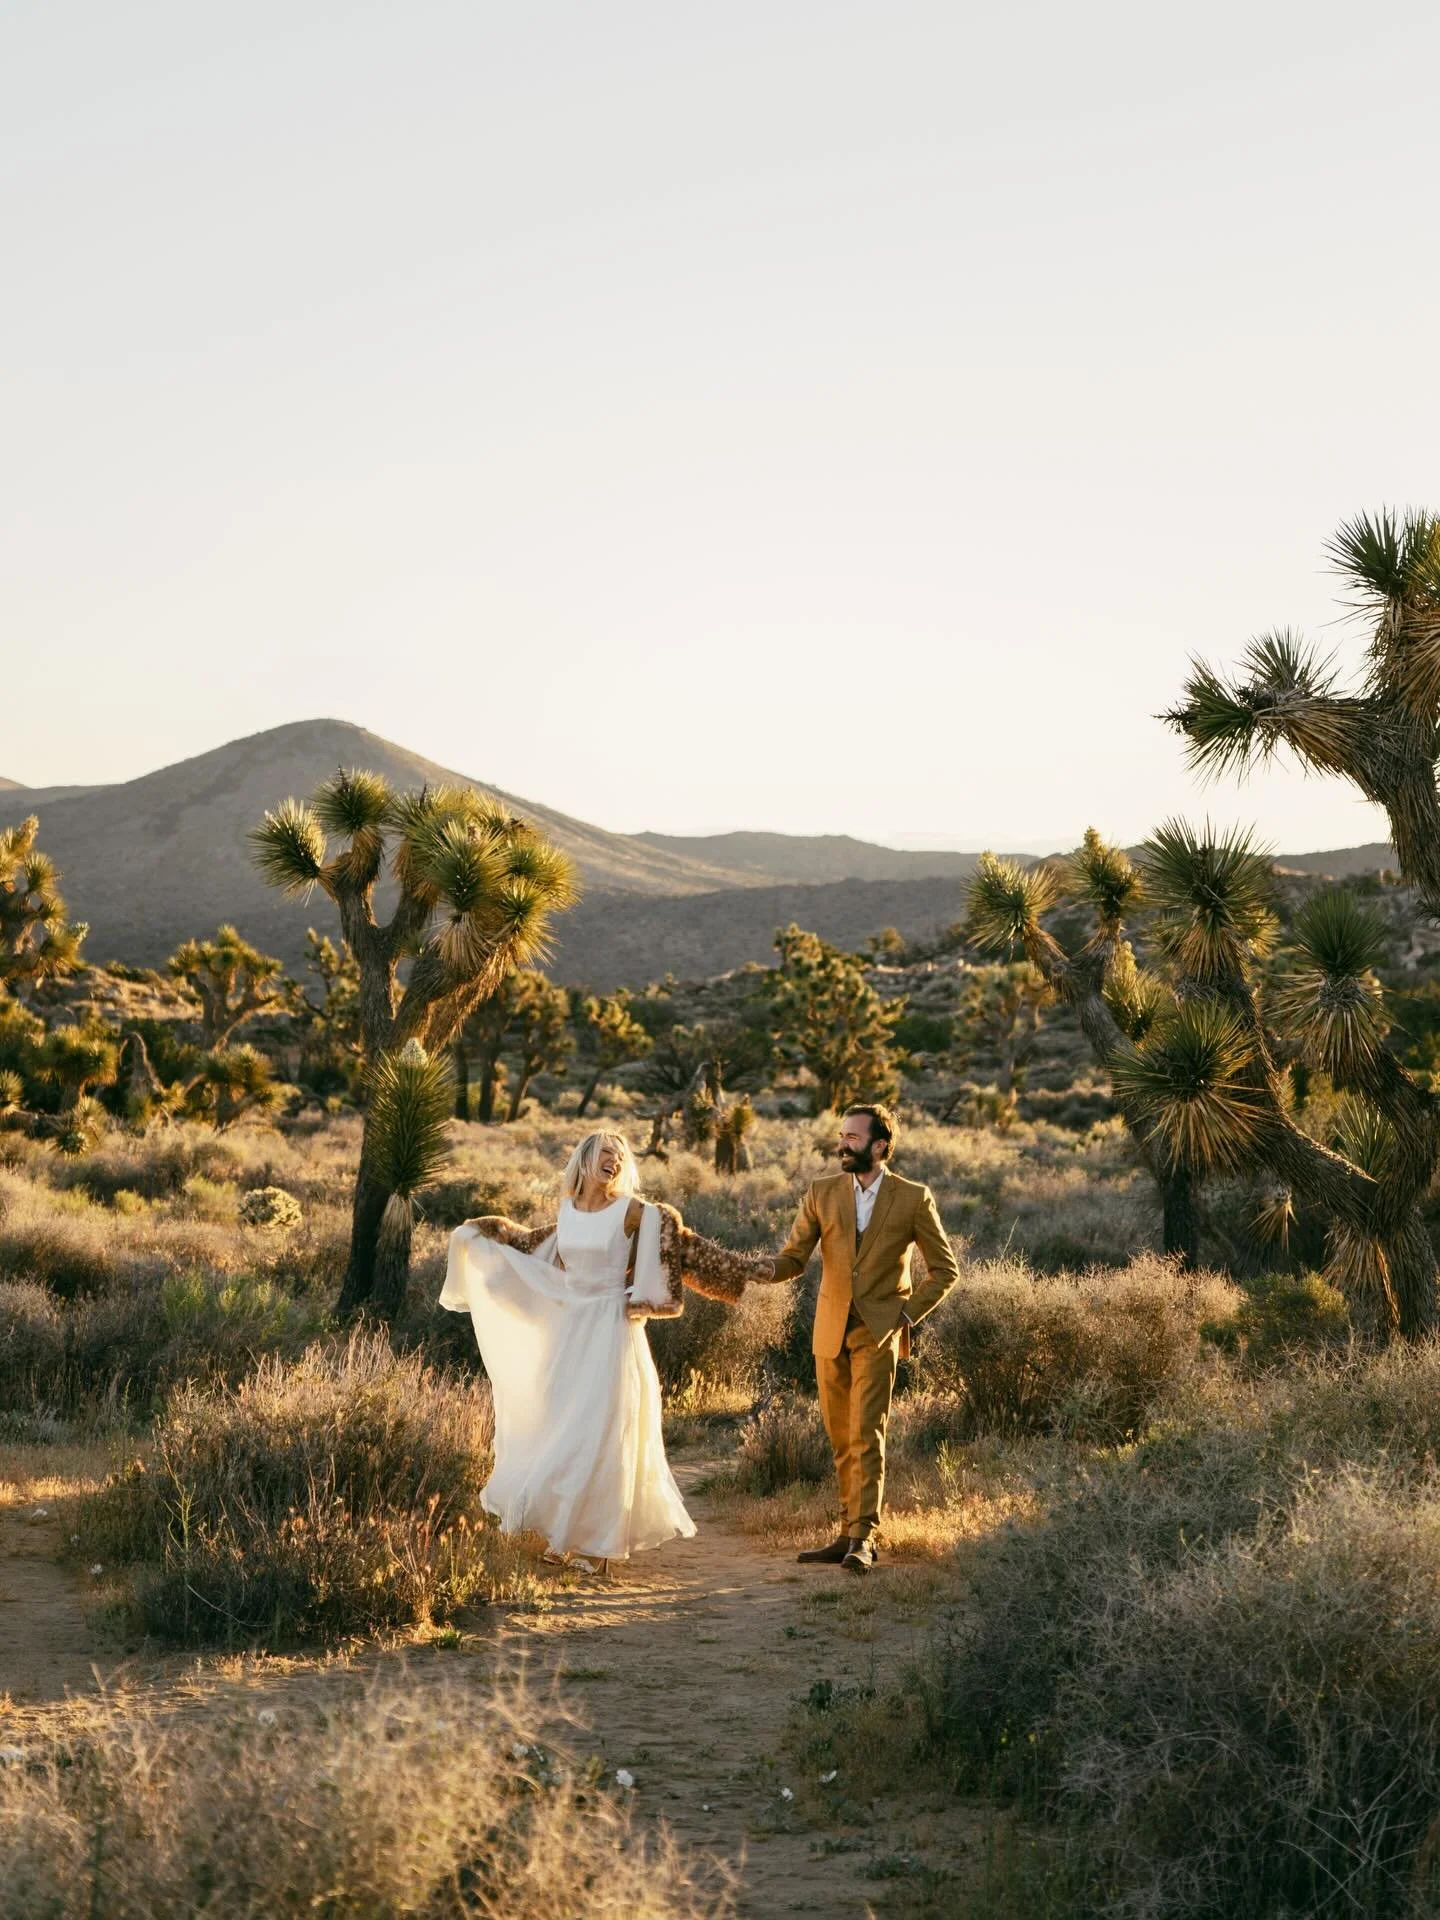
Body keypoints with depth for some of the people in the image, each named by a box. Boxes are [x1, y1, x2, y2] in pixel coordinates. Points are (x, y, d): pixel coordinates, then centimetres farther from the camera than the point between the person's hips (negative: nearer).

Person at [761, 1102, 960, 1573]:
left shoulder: (913, 1198, -2)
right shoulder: (822, 1193, 5)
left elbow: (945, 1268, 4)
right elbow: (792, 1259, 5)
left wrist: (909, 1313, -5)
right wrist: (748, 1270, -14)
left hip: (879, 1333, -4)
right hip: (831, 1331, 4)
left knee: (866, 1435, -13)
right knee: (841, 1440, 8)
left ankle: (862, 1538, -13)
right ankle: (850, 1534, 15)